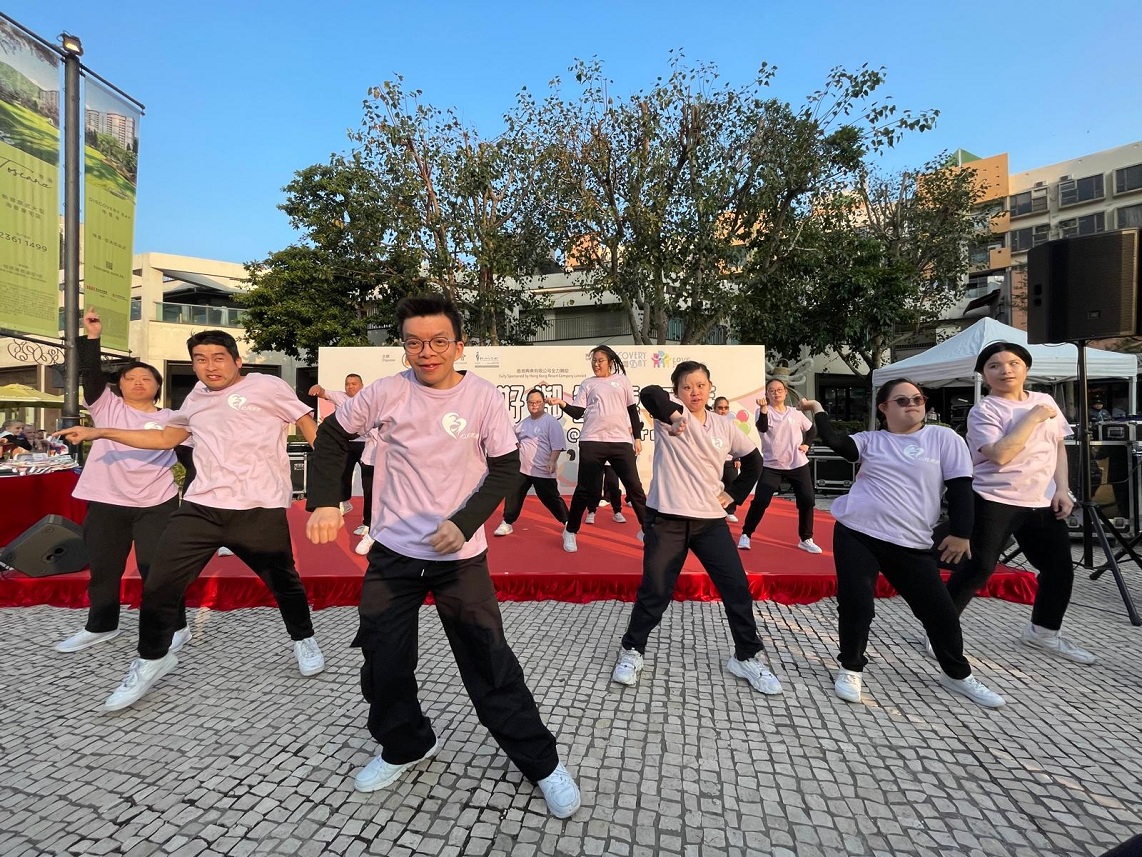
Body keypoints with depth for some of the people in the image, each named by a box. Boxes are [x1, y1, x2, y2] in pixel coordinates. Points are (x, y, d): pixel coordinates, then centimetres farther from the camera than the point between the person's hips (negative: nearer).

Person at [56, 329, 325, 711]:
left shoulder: (267, 386, 0)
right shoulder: (197, 397, 19)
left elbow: (309, 425, -1)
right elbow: (166, 438, 30)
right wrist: (100, 433, 25)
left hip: (259, 508, -5)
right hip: (200, 507, 5)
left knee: (284, 581, 10)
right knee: (159, 586, 4)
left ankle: (304, 640, 36)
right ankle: (152, 659, 30)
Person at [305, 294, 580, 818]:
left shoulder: (485, 398, -10)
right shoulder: (386, 393, -6)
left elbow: (506, 468, -6)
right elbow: (332, 434, 8)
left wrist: (464, 523, -18)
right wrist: (324, 502, -2)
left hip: (461, 554, -2)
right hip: (393, 551, 3)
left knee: (489, 662, 1)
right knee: (383, 660, 13)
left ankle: (541, 762, 21)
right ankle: (405, 747, 41)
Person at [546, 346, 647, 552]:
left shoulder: (622, 380, 13)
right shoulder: (587, 384, 10)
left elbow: (632, 410, 15)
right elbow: (577, 413, 2)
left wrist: (637, 437, 10)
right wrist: (562, 404, -15)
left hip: (621, 441, 1)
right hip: (592, 442, -1)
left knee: (634, 487, 3)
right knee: (586, 489, 2)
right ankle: (570, 531, 18)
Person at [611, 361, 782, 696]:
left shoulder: (724, 426, 7)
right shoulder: (671, 414, -6)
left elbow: (753, 460, 19)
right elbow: (649, 394, -28)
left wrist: (733, 495, 11)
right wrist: (676, 415, -31)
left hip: (710, 520, 4)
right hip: (666, 519, -4)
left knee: (737, 587, 5)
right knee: (654, 591, 3)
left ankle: (747, 657, 25)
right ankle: (632, 651, 25)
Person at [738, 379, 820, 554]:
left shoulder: (796, 413, 6)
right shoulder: (764, 411, -3)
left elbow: (811, 431, 20)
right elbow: (762, 428, -24)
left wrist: (806, 444, 3)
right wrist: (763, 408, -37)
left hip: (798, 465, 3)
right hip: (772, 466, -3)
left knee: (807, 500, 1)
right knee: (760, 501, -9)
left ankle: (806, 539, 17)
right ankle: (746, 535, 8)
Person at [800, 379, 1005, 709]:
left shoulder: (944, 438, 4)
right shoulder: (871, 440, 8)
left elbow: (960, 487, 1)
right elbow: (835, 443, -7)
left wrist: (960, 533, -4)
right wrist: (817, 411, -9)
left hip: (911, 544, 0)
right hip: (856, 534, 0)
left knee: (940, 610, 7)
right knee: (855, 605, -1)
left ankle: (957, 674, 33)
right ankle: (851, 669, 21)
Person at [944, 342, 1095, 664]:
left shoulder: (1045, 401, 9)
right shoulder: (983, 411, -11)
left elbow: (1058, 446, 15)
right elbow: (1000, 454, -25)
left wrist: (1061, 489, 5)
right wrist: (1033, 417, -18)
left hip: (1042, 503, 7)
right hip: (995, 501, -7)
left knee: (1060, 568, 14)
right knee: (979, 568, -10)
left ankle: (1043, 632, 34)